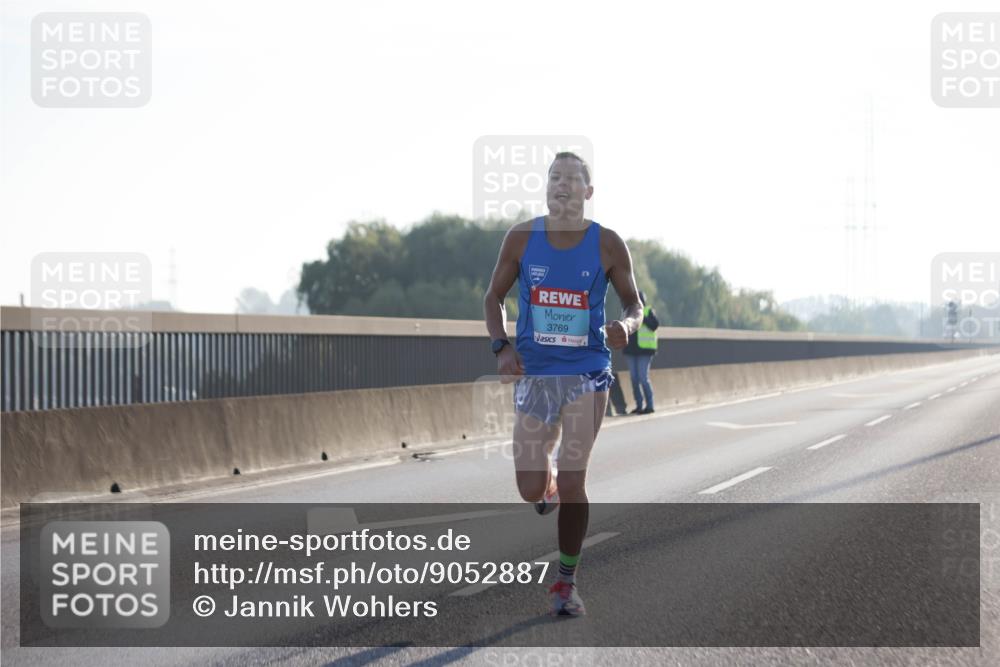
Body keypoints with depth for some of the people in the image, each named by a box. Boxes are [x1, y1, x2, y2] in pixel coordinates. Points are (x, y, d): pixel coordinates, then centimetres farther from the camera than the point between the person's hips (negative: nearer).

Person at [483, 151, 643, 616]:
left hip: (587, 372, -1)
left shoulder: (607, 244, -5)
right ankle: (548, 484, 41)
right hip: (534, 373, 2)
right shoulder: (521, 238, -2)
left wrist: (625, 325, -20)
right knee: (530, 490, 1)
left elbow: (634, 304, 4)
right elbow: (493, 297, 7)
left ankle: (567, 583, 7)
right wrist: (501, 347, -9)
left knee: (573, 479, -7)